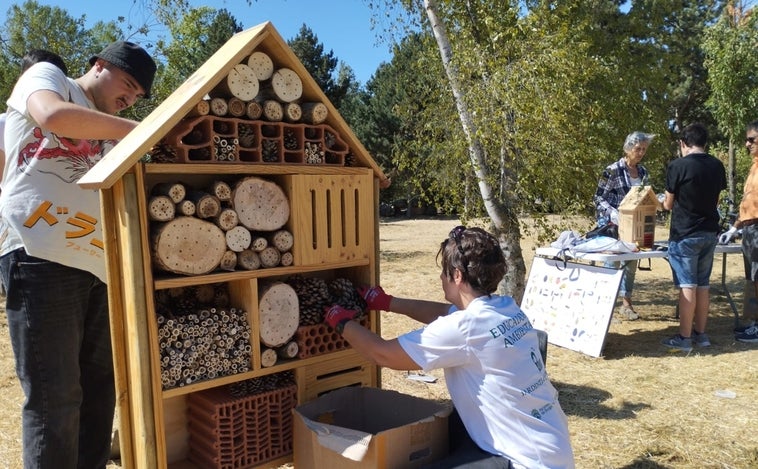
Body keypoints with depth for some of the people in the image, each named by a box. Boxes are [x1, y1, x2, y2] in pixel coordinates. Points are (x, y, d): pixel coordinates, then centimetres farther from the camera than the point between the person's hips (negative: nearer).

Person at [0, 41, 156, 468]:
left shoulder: (106, 135, 26)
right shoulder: (45, 76, 9)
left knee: (101, 384, 10)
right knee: (54, 396, -5)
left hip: (97, 262, 8)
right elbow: (54, 116, -15)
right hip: (42, 255, -7)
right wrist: (141, 130, -11)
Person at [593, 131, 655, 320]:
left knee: (631, 263, 11)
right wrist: (613, 213, -25)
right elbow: (598, 198, -12)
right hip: (613, 225, -6)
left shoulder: (643, 172, 8)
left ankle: (626, 303, 22)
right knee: (612, 263, -4)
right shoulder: (613, 170, -12)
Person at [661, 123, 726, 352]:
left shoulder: (677, 166, -13)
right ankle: (700, 333, 21)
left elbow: (668, 204, -5)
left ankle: (684, 337, 3)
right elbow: (716, 200, 14)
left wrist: (664, 201, 17)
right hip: (710, 232, 6)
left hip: (685, 234, -6)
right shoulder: (717, 166, 4)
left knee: (687, 285, -2)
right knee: (703, 284, 12)